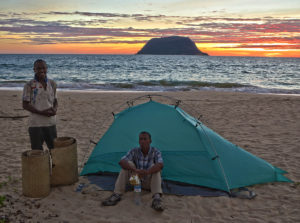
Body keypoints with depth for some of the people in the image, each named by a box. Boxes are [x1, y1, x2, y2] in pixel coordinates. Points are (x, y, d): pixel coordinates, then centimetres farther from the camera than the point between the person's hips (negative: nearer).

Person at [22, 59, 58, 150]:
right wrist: (41, 112, -18)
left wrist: (55, 109, -7)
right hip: (36, 124, -4)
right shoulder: (29, 85, -7)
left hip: (51, 123, 4)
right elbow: (25, 105, -8)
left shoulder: (52, 84, 6)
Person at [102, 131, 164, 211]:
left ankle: (157, 198, -44)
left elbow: (160, 165, -34)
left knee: (154, 166, -31)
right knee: (127, 164, -23)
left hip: (150, 182, -2)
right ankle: (116, 195, -27)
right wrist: (135, 170, -43)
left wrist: (147, 172, -52)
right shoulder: (134, 151, -10)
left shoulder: (155, 152, -14)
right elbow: (121, 162, -26)